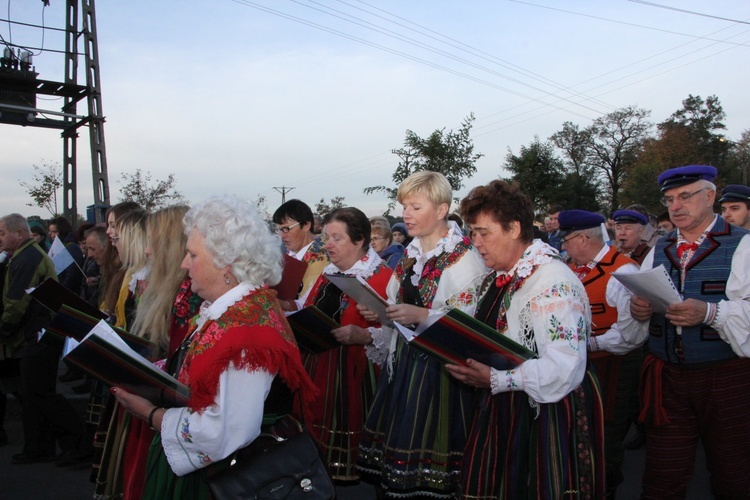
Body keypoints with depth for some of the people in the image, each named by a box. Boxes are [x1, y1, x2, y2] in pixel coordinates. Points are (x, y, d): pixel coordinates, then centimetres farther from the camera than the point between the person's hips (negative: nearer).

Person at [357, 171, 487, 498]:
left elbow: (470, 320, -18)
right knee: (398, 433, 10)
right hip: (404, 358, 7)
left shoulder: (465, 258, -10)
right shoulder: (410, 254, 13)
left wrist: (421, 315, -26)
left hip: (439, 364, -7)